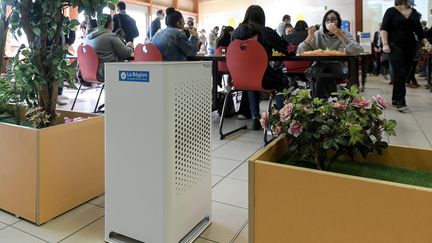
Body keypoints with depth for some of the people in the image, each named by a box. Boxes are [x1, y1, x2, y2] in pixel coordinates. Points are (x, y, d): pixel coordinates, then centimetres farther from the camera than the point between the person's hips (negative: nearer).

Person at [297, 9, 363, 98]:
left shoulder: (345, 34, 3)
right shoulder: (318, 34, 5)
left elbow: (357, 51, -17)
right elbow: (300, 51, -3)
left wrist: (340, 35, -23)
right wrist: (310, 37, -18)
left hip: (338, 68, -1)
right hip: (319, 67, 1)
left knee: (326, 72, -32)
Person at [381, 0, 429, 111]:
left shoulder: (414, 12, 15)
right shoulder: (391, 11, 0)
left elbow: (419, 30, 18)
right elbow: (384, 28, -7)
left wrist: (426, 42, 10)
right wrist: (385, 44, -18)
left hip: (410, 47, 5)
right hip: (395, 46, -5)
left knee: (405, 74, 4)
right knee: (400, 73, -13)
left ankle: (395, 99, 11)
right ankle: (400, 101, -14)